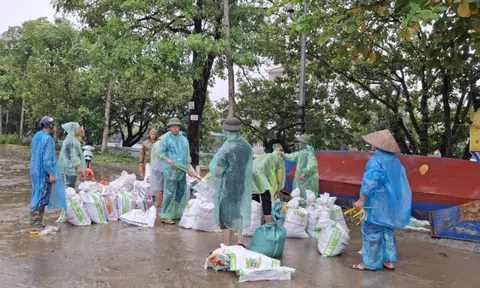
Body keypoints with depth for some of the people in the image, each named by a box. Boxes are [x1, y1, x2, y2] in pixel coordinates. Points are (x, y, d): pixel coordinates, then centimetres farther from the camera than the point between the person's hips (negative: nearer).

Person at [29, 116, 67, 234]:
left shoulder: (37, 136, 13)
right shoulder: (47, 138, -15)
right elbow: (47, 159, -20)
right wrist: (52, 173, -19)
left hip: (36, 171, 10)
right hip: (44, 173, -10)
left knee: (38, 197, 15)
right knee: (41, 198, -5)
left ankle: (36, 224, 21)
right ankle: (35, 226, -2)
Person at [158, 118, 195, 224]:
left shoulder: (184, 139, 17)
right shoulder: (166, 138, 2)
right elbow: (160, 153, -3)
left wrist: (189, 168, 12)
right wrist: (168, 160, -20)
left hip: (182, 169, 6)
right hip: (170, 169, -6)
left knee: (181, 192, 10)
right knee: (169, 192, -11)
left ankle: (177, 214, 22)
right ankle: (165, 216, -8)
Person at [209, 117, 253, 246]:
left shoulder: (226, 148, -22)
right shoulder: (247, 146, -1)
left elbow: (217, 172, -19)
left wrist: (213, 165, 1)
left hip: (227, 188, -6)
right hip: (243, 186, 6)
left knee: (226, 215, 7)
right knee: (238, 212, 23)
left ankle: (227, 247, 13)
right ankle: (240, 241, 22)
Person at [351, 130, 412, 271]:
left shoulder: (377, 159, -17)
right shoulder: (394, 159, 7)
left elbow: (371, 180, -23)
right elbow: (400, 181, 14)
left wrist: (361, 199, -19)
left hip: (377, 202, -8)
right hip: (390, 201, 8)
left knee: (372, 231, 1)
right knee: (387, 230, 16)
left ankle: (371, 263, 8)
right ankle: (389, 260, 22)